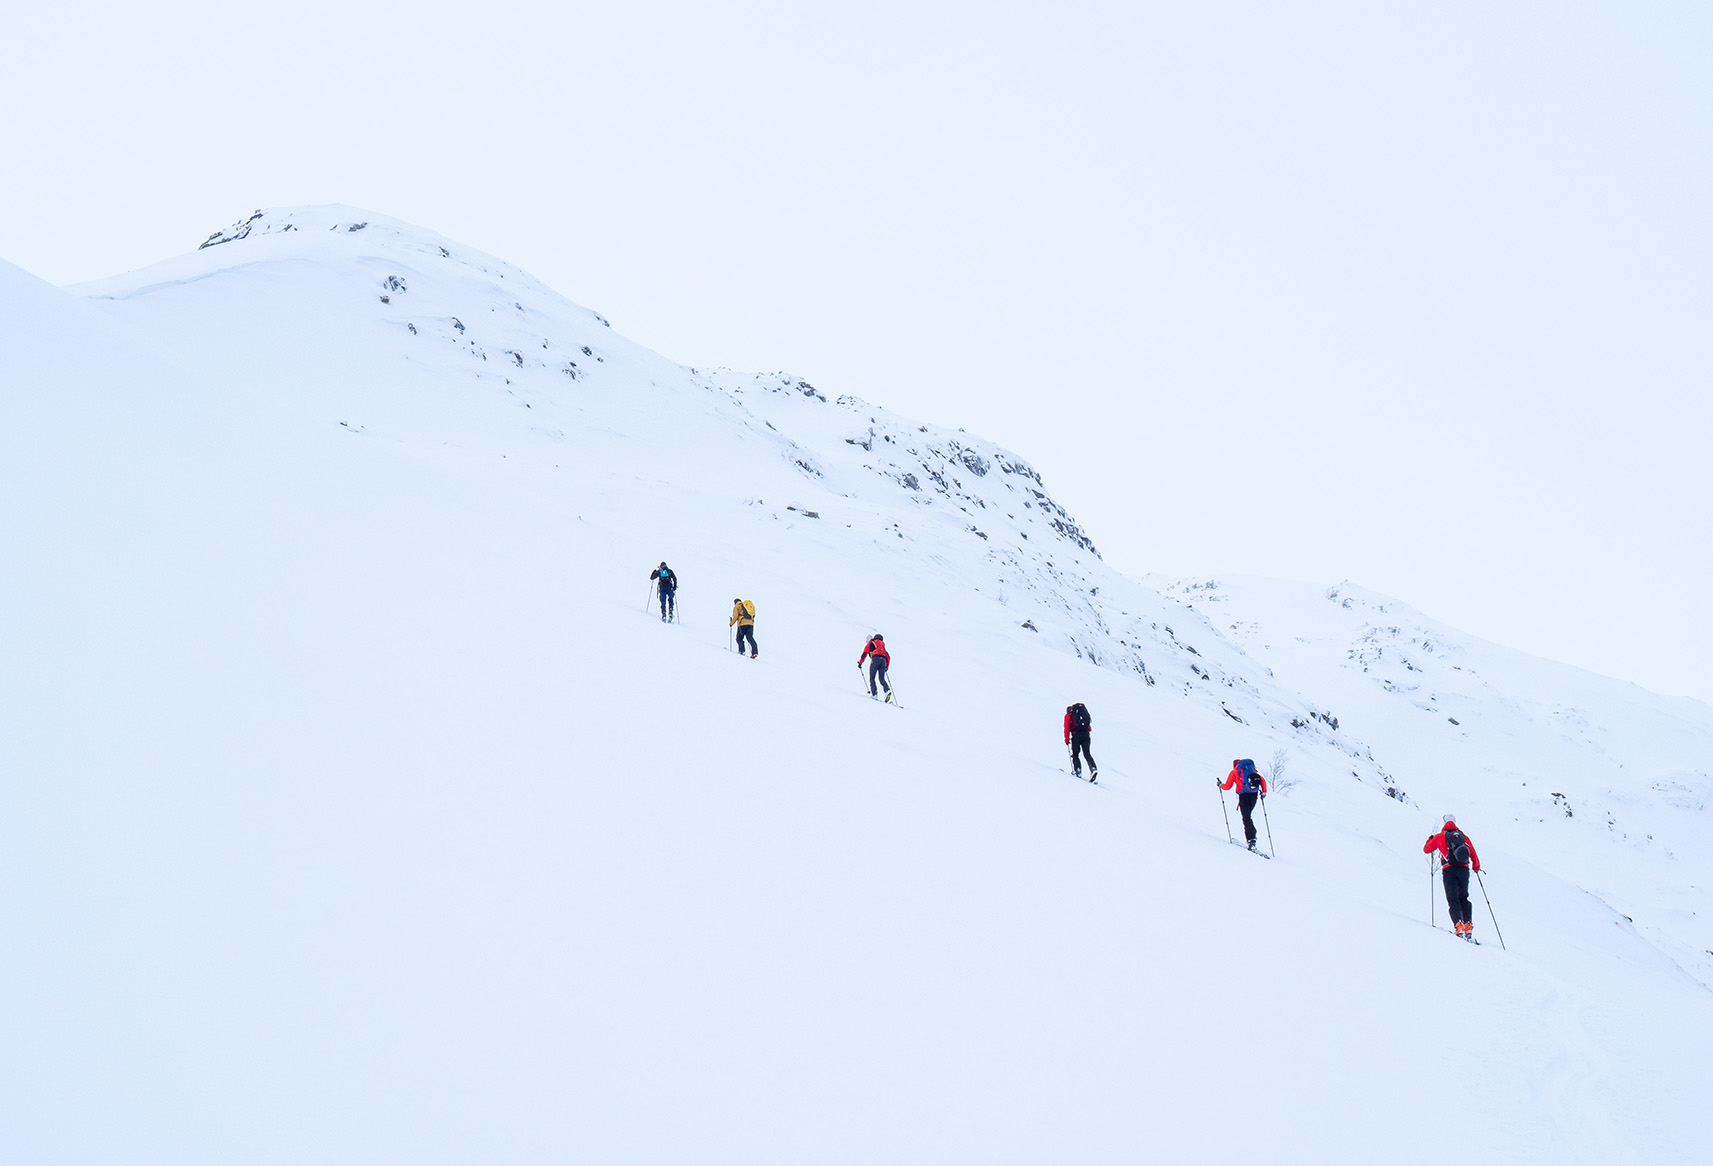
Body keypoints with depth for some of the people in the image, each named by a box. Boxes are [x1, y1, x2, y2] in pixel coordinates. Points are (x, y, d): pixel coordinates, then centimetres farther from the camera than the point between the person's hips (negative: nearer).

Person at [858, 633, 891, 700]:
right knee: (882, 679, 4)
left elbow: (864, 654, 7)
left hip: (875, 659, -4)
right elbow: (888, 657, 27)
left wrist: (860, 663, 15)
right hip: (883, 660, 4)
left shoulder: (869, 644, 19)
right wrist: (887, 667, 31)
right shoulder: (882, 646, 33)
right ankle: (887, 690, -21)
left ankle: (874, 693, -11)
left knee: (872, 678, 3)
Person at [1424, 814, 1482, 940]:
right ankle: (1468, 924, -1)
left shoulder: (1439, 836, 10)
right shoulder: (1464, 836, 16)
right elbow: (1474, 855, 18)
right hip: (1464, 869, 2)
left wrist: (1430, 840, 37)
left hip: (1449, 869, -2)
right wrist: (1476, 868, 34)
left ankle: (1459, 924, -22)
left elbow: (1426, 850, 17)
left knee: (1453, 899, -2)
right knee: (1464, 898, 13)